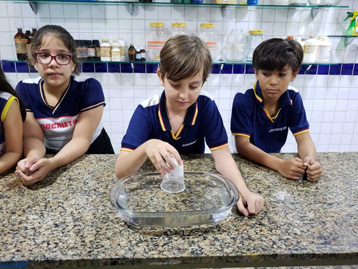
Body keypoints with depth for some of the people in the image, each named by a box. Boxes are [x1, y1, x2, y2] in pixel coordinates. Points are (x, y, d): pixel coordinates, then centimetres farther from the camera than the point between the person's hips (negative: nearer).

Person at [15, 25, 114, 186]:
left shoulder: (89, 88, -19)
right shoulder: (24, 90, -10)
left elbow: (81, 139, -21)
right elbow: (33, 137, -10)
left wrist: (52, 164, -38)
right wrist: (33, 158, -32)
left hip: (92, 153, -2)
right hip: (50, 154, 3)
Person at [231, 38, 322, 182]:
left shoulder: (293, 99, -6)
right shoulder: (243, 100, -19)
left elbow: (303, 138, -6)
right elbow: (242, 145, -22)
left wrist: (311, 161, -27)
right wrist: (280, 164, -34)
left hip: (276, 159, 3)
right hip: (247, 163, -3)